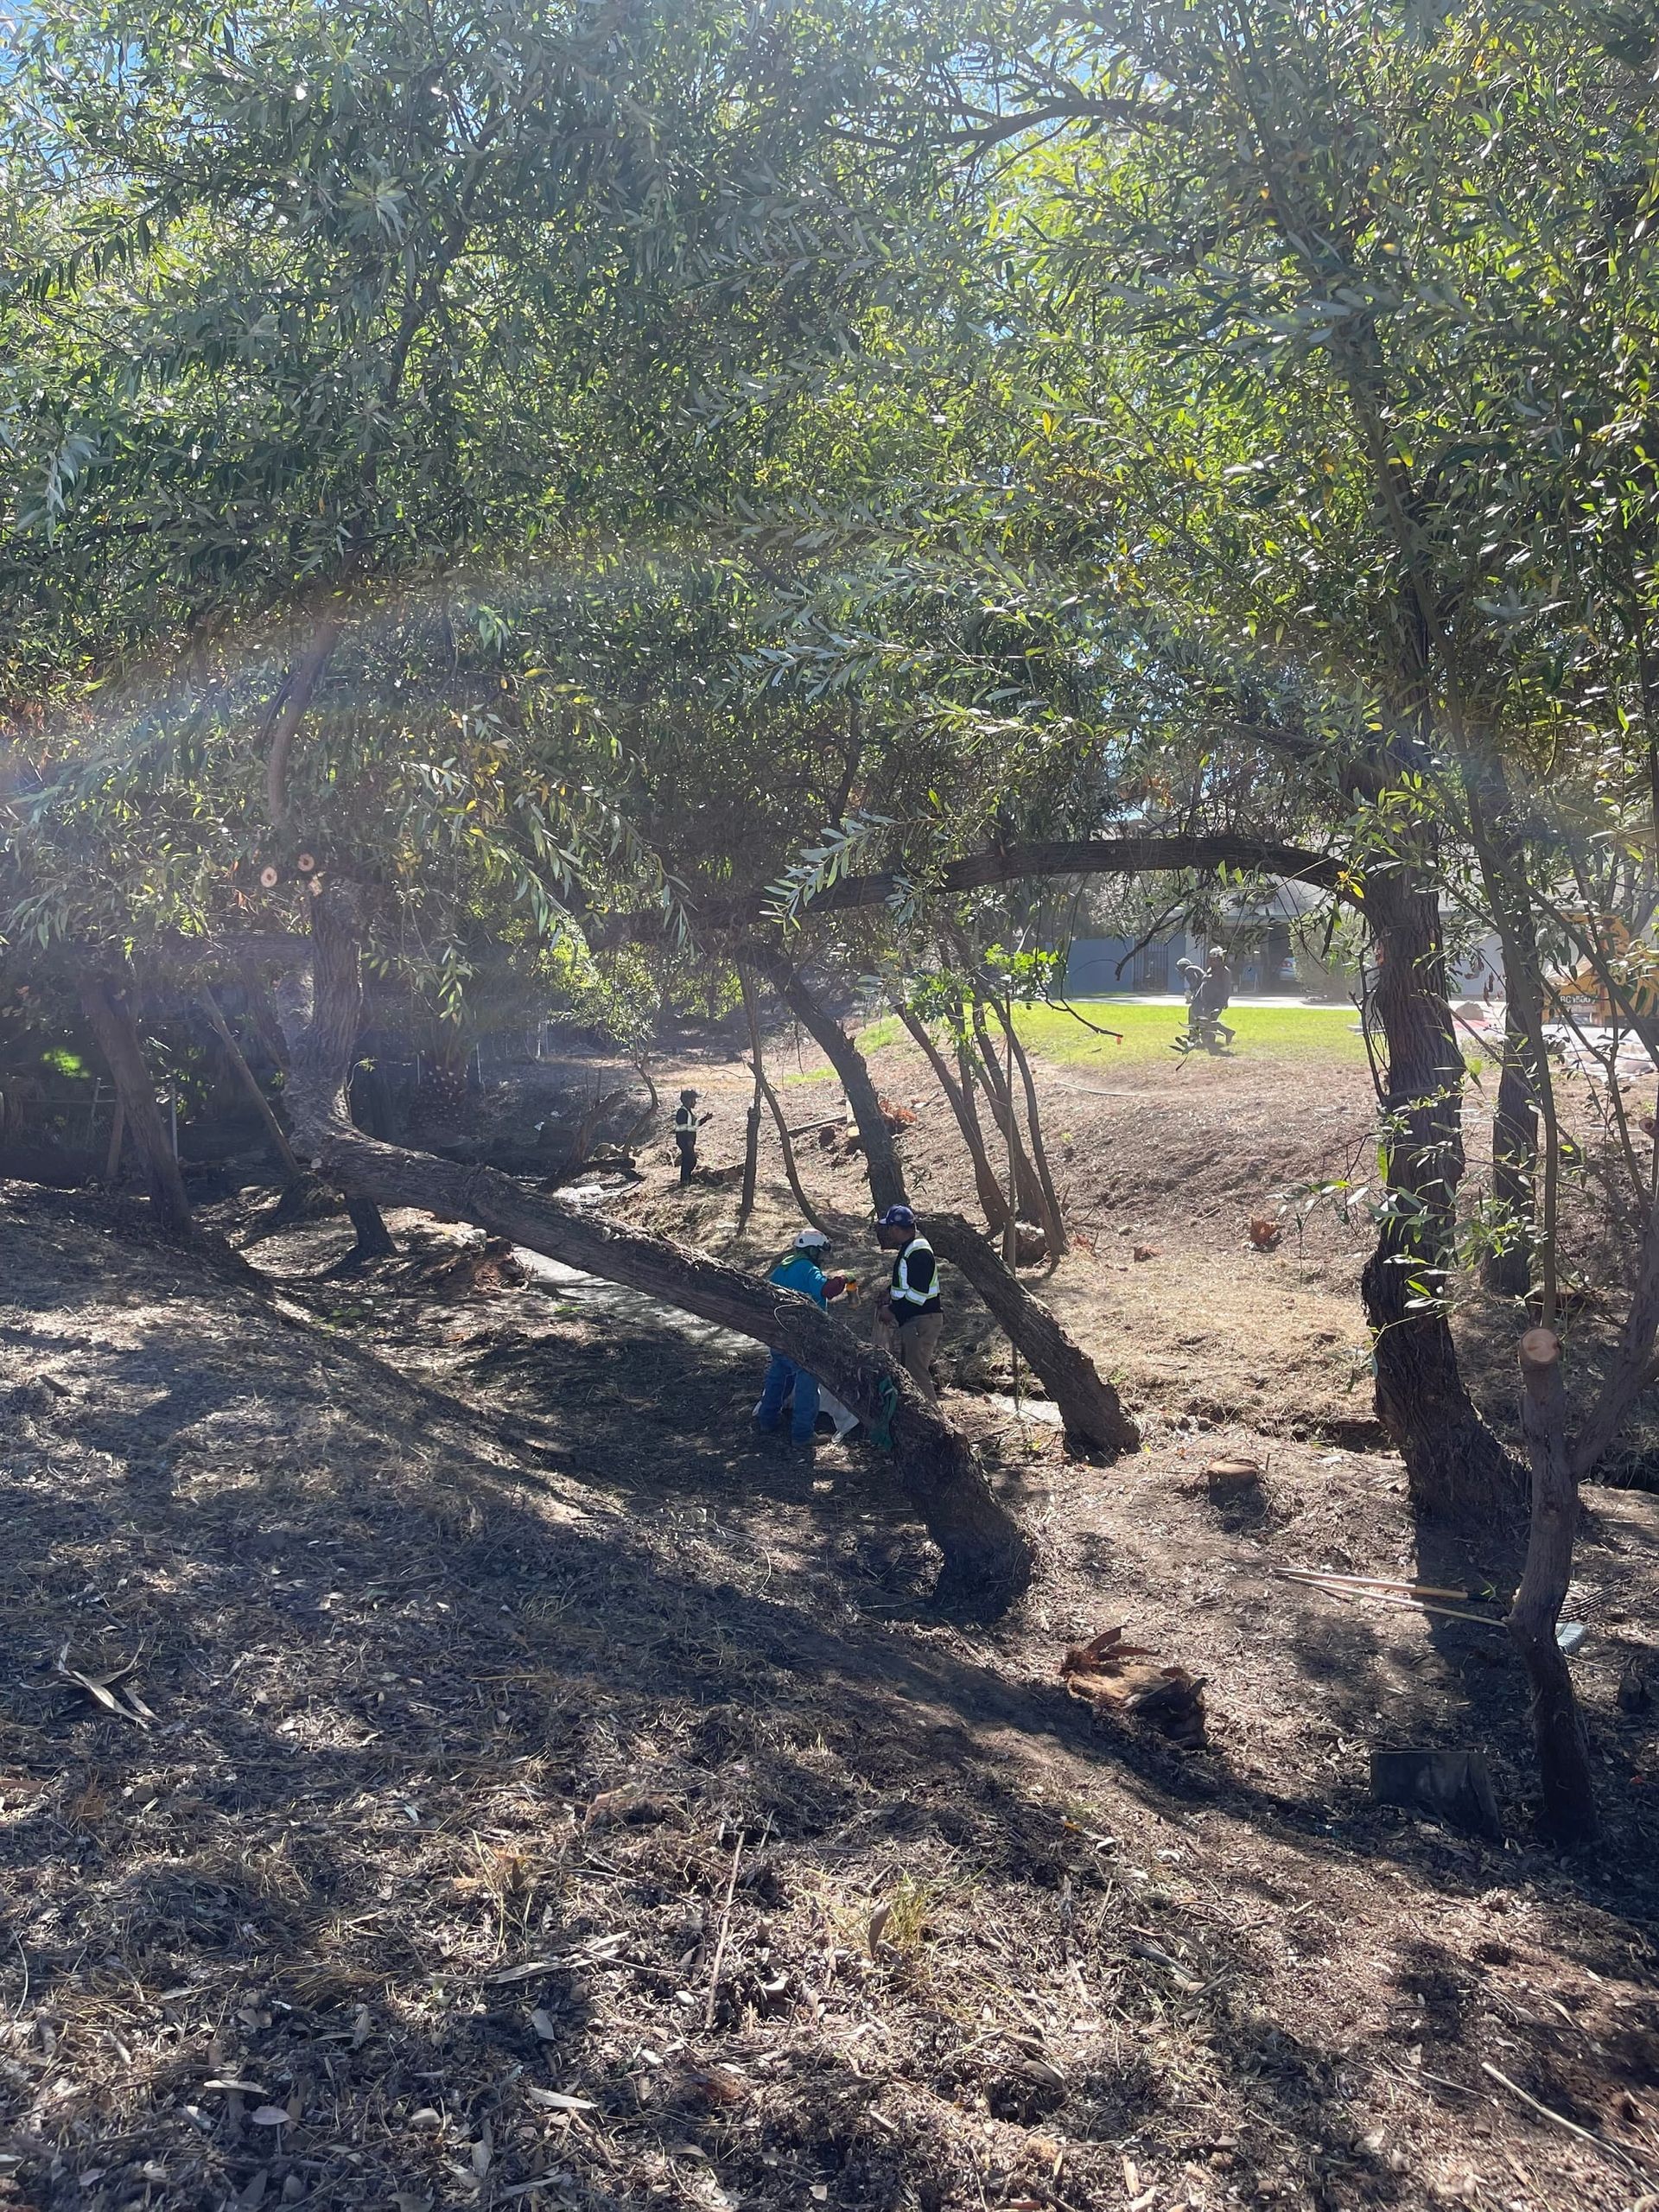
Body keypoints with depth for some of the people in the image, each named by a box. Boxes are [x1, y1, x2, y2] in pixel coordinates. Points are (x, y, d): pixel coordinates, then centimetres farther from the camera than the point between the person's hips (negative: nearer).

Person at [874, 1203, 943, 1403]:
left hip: (922, 1321, -11)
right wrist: (891, 1301, 10)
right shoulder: (907, 1249, 14)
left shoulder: (918, 1252, -20)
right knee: (907, 1369, 17)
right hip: (910, 1321, 11)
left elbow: (918, 1294, -24)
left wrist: (893, 1311, -17)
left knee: (917, 1372, -11)